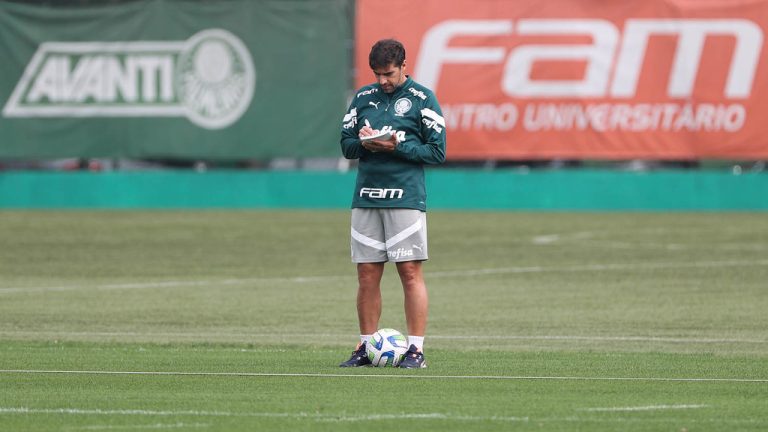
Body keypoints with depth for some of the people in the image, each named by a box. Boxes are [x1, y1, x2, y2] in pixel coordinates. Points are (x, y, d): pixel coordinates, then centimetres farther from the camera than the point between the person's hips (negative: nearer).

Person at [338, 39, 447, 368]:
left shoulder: (422, 99, 0)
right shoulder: (363, 97, 13)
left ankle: (416, 349, -5)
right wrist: (364, 143, -7)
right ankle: (366, 347, 11)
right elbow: (346, 144, 15)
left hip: (406, 196, -4)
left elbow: (437, 152, -3)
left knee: (410, 271, -6)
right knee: (367, 274, 5)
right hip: (366, 197, 4)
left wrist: (397, 146, -14)